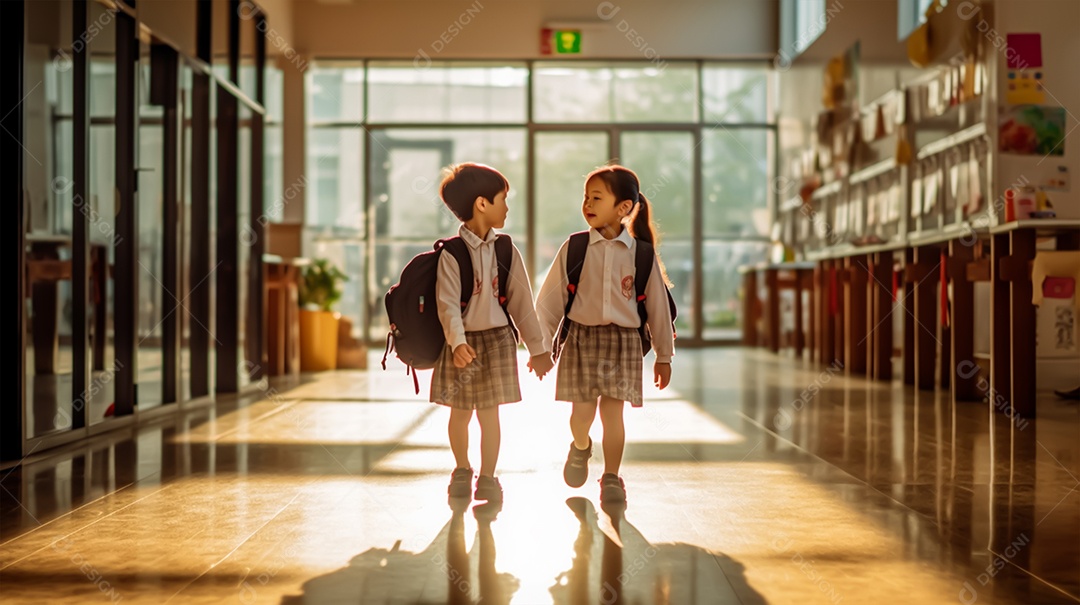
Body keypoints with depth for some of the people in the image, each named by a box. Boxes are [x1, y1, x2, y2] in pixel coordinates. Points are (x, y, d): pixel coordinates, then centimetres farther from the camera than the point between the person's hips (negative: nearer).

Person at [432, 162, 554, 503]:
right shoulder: (452, 253, -10)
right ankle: (462, 469, 33)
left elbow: (521, 301, 5)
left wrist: (537, 348, 7)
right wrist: (457, 342, -32)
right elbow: (447, 302, -17)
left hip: (497, 339, 2)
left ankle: (487, 477, 13)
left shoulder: (506, 251, 1)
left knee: (489, 412, 1)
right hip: (463, 343, -2)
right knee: (460, 413, 11)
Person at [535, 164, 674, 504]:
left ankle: (612, 478, 10)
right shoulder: (574, 249, -1)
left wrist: (663, 355, 9)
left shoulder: (641, 253, 0)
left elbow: (657, 304, 6)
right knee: (582, 410, -1)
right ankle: (580, 447, 32)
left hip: (623, 340, 0)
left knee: (613, 411, -3)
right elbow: (551, 298, 3)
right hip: (581, 338, 0)